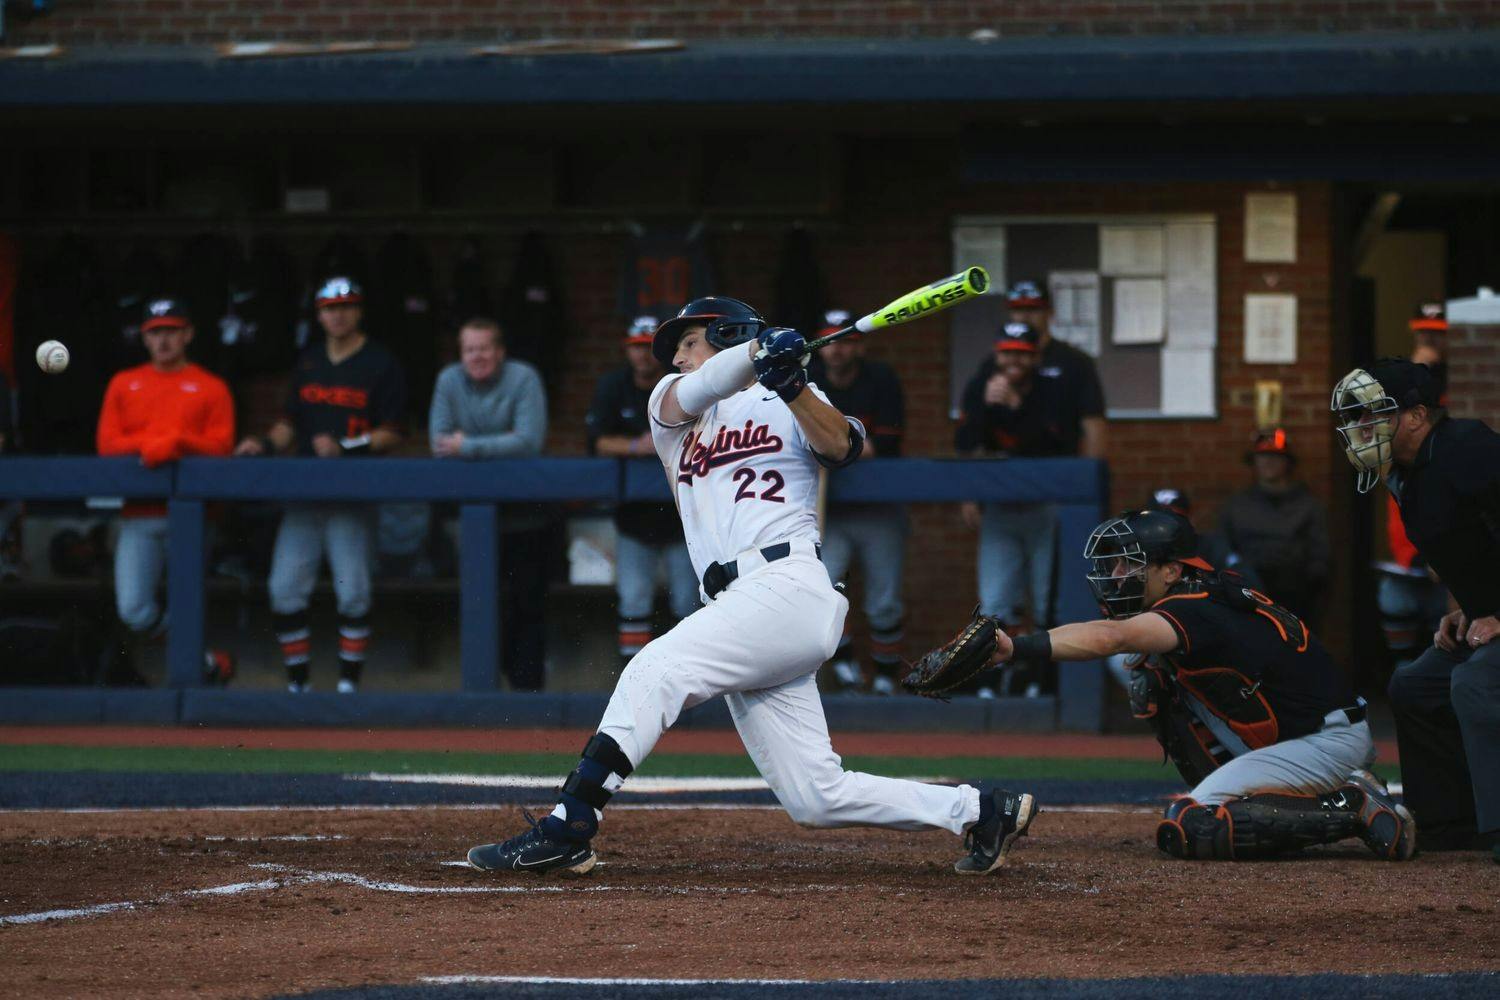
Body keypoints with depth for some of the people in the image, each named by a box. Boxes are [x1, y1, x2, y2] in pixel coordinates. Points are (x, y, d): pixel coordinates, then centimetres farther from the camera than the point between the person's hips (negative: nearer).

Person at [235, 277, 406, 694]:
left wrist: (346, 447, -19)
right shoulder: (308, 363, 16)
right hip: (305, 490, 5)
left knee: (352, 592, -8)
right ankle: (298, 683, 7)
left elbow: (391, 434, -5)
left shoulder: (380, 365, -1)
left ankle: (349, 683, 0)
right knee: (286, 589, -1)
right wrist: (265, 443, 0)